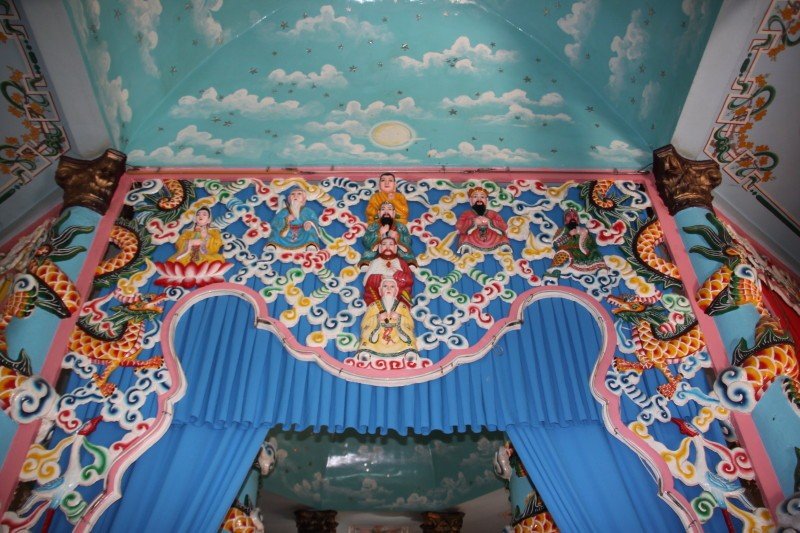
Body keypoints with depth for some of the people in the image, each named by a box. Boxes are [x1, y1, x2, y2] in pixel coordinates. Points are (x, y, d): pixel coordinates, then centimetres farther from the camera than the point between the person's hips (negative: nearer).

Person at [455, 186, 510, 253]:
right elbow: (459, 227, -4)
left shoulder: (493, 214, 19)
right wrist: (474, 222, -10)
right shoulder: (467, 214, 15)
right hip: (473, 247, -1)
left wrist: (489, 222, -10)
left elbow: (504, 227, 2)